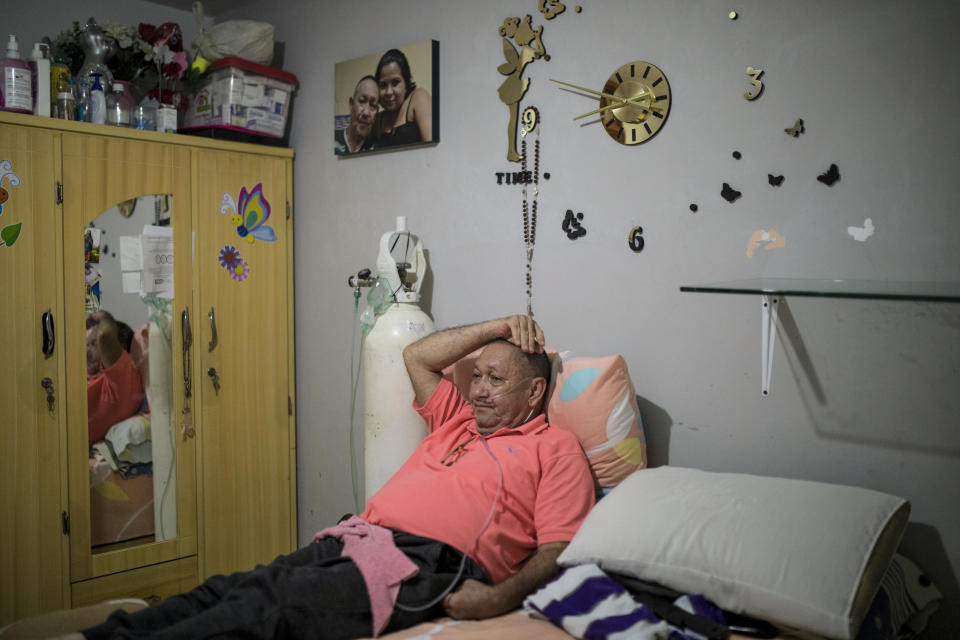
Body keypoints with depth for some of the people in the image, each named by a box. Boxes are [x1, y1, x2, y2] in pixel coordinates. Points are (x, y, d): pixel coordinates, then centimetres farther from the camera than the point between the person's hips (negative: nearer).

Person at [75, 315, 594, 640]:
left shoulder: (555, 448, 9)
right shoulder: (459, 422, 29)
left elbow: (556, 551, -2)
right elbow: (416, 357, 35)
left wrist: (501, 597, -21)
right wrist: (499, 327, 32)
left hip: (427, 563, -7)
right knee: (224, 591, -14)